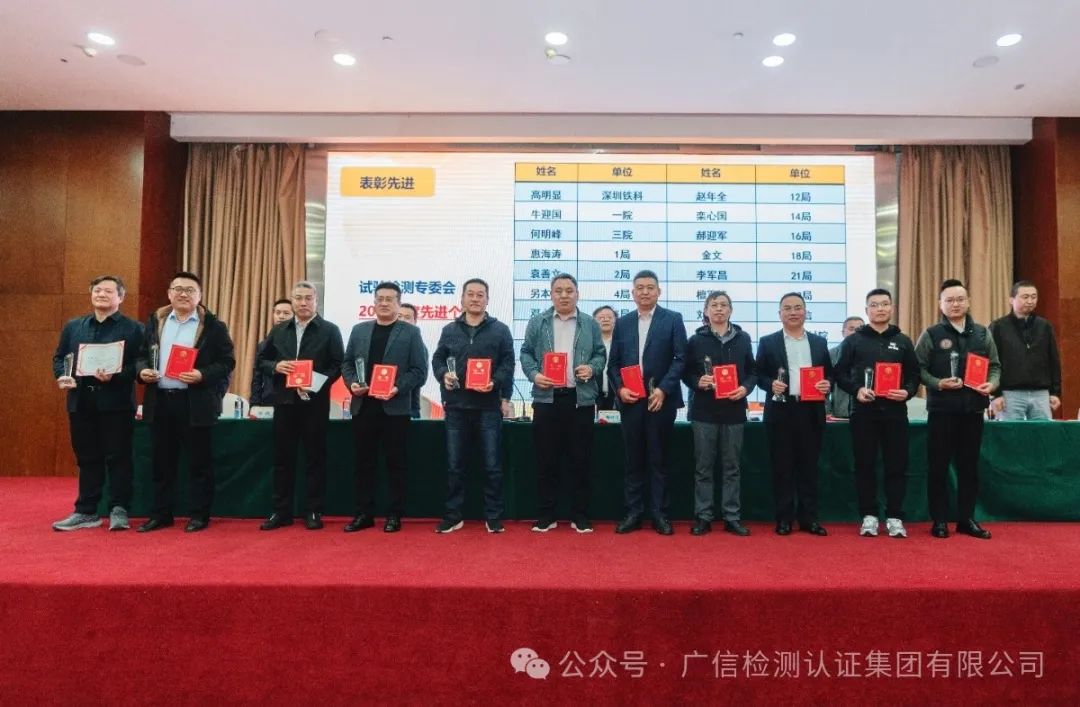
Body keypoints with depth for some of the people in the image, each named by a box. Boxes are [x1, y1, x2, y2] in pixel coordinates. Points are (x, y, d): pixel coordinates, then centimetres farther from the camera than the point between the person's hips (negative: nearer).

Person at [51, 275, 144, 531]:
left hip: (116, 403, -5)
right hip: (80, 402, 5)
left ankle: (119, 510, 8)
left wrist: (115, 376, -22)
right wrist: (62, 376, -2)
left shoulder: (133, 328, -1)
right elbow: (59, 357, 17)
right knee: (87, 459, 12)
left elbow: (139, 365, -7)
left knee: (118, 457, 0)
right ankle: (86, 511, 21)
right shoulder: (73, 326, 15)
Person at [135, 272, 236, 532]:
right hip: (160, 401, 4)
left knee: (199, 462, 4)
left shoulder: (213, 325, -3)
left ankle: (199, 516, 14)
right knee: (162, 462, 12)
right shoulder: (155, 322, 11)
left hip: (196, 403, -4)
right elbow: (142, 354, 15)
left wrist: (202, 375, -20)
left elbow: (227, 362, -6)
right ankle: (161, 514, 24)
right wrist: (142, 370, -5)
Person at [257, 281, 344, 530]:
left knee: (315, 457, 3)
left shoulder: (330, 330, 0)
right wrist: (275, 366, -8)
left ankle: (313, 512, 13)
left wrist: (315, 383, -18)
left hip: (315, 402, -3)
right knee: (283, 457, 8)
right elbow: (262, 360, 14)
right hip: (284, 402, 4)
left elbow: (338, 365, -5)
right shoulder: (278, 330, 12)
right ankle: (281, 511, 18)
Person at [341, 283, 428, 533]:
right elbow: (347, 363, 14)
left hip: (395, 408, -3)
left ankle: (395, 515, 14)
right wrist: (352, 383, -5)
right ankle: (364, 513, 19)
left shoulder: (410, 332, 1)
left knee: (395, 463, 4)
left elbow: (419, 370, -4)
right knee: (364, 462, 8)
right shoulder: (359, 330, 13)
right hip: (363, 406, 4)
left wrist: (398, 388, -18)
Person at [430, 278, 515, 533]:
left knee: (492, 464, 3)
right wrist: (444, 375, -7)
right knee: (454, 465, 8)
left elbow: (507, 364, 0)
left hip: (488, 405, -2)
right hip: (456, 405, 3)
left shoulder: (500, 330, 4)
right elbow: (437, 360, 13)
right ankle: (452, 516, 19)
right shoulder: (449, 330, 12)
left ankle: (494, 517, 14)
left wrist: (495, 383, -17)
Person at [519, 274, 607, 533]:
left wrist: (592, 368, -10)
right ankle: (545, 515, 17)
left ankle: (580, 515, 18)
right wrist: (534, 374, -9)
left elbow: (600, 354, 10)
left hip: (581, 399, 0)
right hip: (546, 398, 0)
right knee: (546, 460, 5)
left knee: (580, 459, 5)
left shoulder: (590, 324, 8)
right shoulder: (537, 322, 8)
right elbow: (526, 353, 7)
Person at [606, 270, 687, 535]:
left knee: (659, 459, 5)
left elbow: (680, 358, -4)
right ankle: (633, 512, 16)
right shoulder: (622, 323, 12)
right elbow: (613, 362, 10)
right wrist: (620, 389, -6)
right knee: (633, 460, 8)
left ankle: (659, 513, 14)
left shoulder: (673, 319, 3)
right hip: (630, 400, 3)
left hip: (661, 399, -2)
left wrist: (663, 389, -14)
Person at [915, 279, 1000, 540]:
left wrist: (991, 383, -6)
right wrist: (938, 383, -18)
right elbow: (918, 368, -3)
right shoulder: (931, 334, -1)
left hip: (973, 409, 3)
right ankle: (939, 520, 11)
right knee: (938, 466, 2)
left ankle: (966, 519, 20)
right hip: (941, 410, -3)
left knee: (969, 466, 10)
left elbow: (995, 365, 13)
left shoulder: (982, 333, 9)